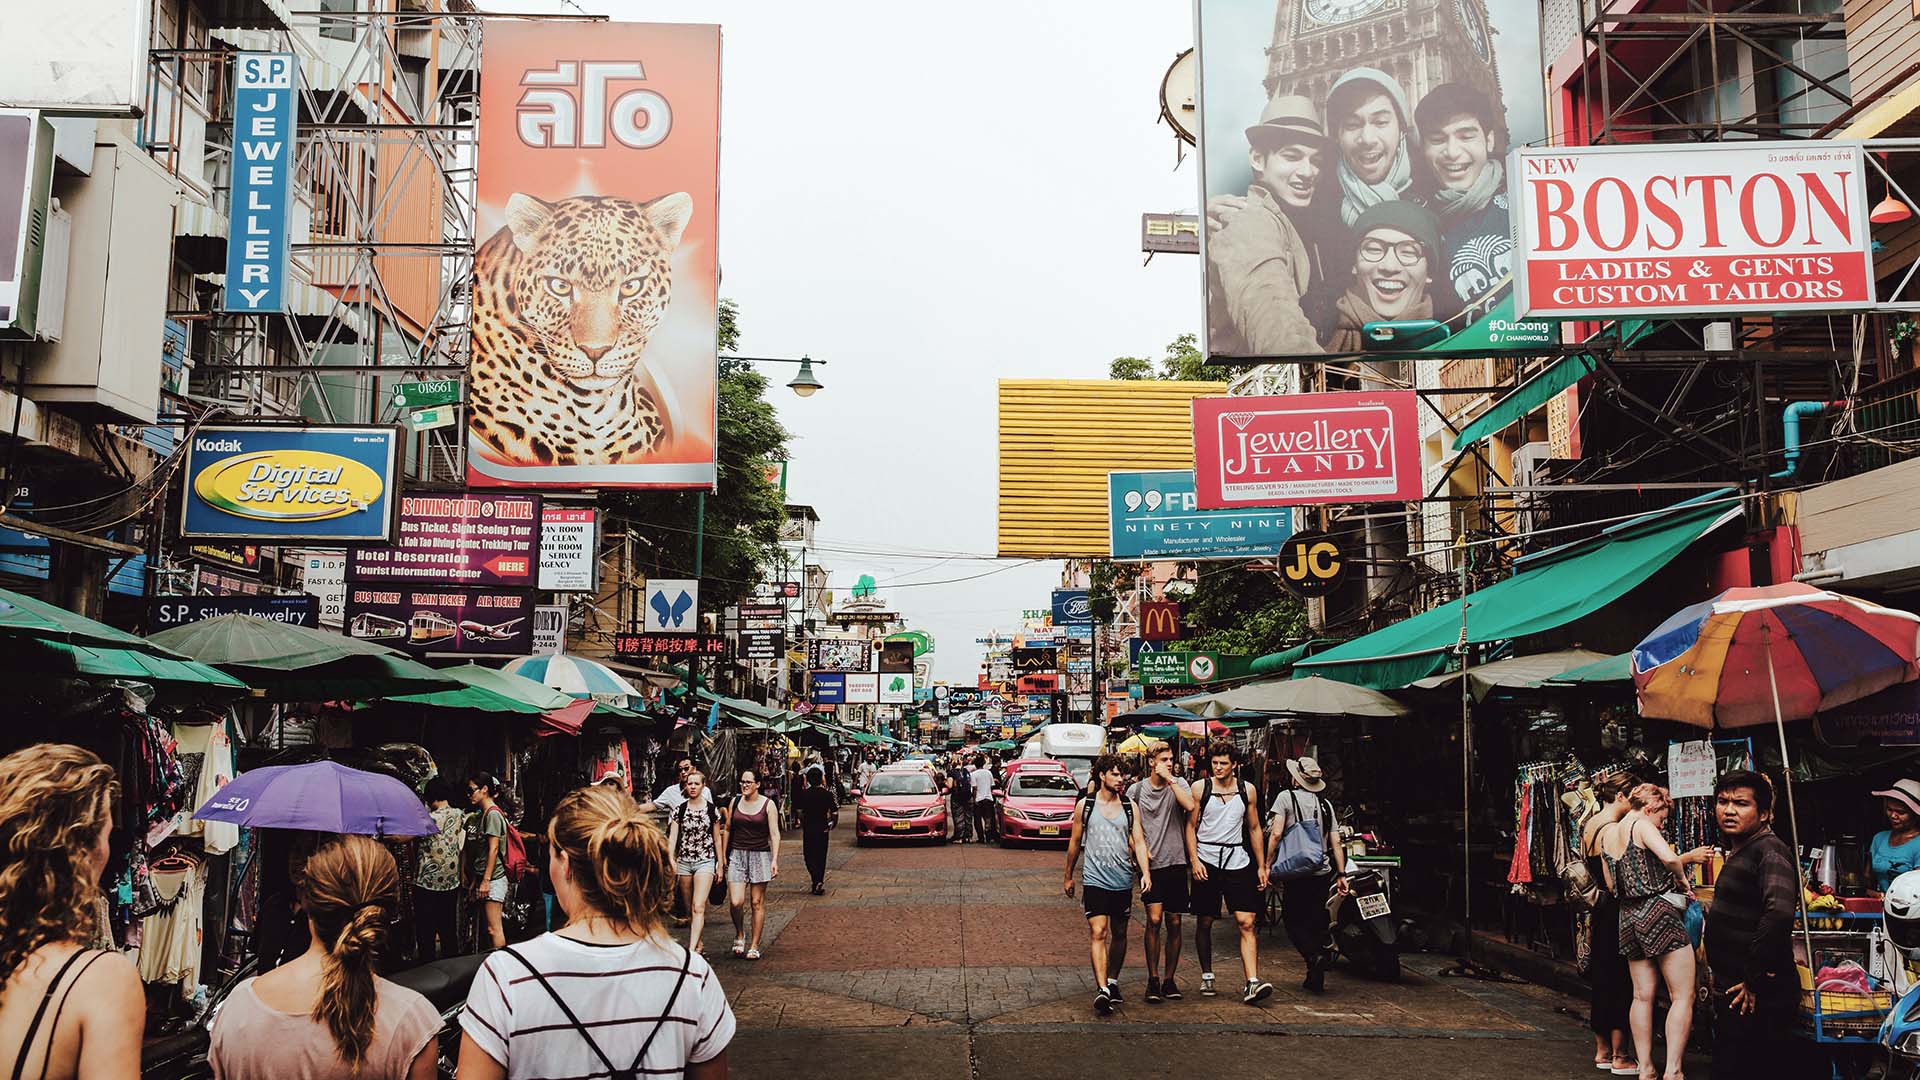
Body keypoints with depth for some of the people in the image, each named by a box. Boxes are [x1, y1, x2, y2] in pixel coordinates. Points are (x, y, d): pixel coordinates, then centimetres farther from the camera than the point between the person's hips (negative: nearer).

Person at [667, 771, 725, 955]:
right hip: (684, 861, 3)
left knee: (698, 907, -15)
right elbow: (672, 836, -4)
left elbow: (718, 838, 7)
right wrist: (671, 860, -18)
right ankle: (698, 943, 28)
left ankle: (692, 950, -23)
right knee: (689, 909, 12)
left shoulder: (712, 809, 0)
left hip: (705, 861, -3)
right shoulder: (679, 809, 2)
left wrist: (721, 864, 7)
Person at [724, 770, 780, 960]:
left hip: (760, 856, -2)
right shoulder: (735, 802, 6)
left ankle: (754, 946, 13)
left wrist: (775, 860, -13)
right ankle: (739, 934, 18)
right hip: (737, 855, 2)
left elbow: (774, 834, -4)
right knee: (735, 902, -10)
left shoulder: (768, 805, -2)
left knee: (757, 902, 3)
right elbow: (727, 829, 14)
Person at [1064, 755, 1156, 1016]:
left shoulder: (1130, 806, 6)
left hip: (1123, 880, 3)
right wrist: (1069, 876, 15)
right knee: (1098, 932, -13)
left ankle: (1113, 981, 30)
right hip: (1095, 879, -3)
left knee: (1119, 934, 13)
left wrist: (1146, 872, -13)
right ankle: (1102, 990, -19)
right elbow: (1075, 842, 10)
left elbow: (1139, 841, 1)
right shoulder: (1084, 805, 1)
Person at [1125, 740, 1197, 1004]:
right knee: (1154, 919, -13)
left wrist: (1170, 779, -13)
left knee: (1174, 923, 6)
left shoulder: (1179, 784, 4)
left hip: (1176, 863, 2)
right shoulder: (1136, 790, 4)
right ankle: (1153, 979, -3)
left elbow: (1190, 806, -16)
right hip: (1151, 863, -1)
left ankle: (1169, 979, 17)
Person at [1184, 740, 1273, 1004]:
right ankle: (1207, 977, 22)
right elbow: (1191, 826, 3)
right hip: (1207, 861, -1)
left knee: (1247, 922, -9)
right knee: (1204, 922, 6)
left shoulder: (1247, 790, 6)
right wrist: (1195, 860, -8)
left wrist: (1261, 866, 9)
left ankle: (1252, 984, -14)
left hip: (1238, 861, 1)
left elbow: (1254, 829, 13)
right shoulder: (1200, 789, 0)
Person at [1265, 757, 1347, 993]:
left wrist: (1267, 864, -5)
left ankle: (1314, 956, -20)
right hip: (1322, 872, 5)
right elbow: (1336, 843, 9)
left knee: (1293, 921, 4)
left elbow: (1275, 834, -11)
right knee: (1316, 921, 10)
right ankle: (1315, 978, 9)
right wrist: (1341, 874, 12)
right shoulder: (1325, 804, 12)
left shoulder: (1286, 797, -2)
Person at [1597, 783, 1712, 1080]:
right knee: (1683, 996, -2)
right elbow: (1669, 858, -27)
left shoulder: (1606, 833, 12)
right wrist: (1682, 880, -6)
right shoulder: (1642, 825, -9)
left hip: (1628, 916, 7)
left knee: (1642, 996, 11)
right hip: (1658, 911, -7)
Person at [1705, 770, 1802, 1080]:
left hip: (1757, 997, -10)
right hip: (1732, 995, 10)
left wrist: (1755, 981, -25)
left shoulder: (1769, 850, -16)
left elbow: (1779, 913, -33)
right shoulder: (1738, 853, 16)